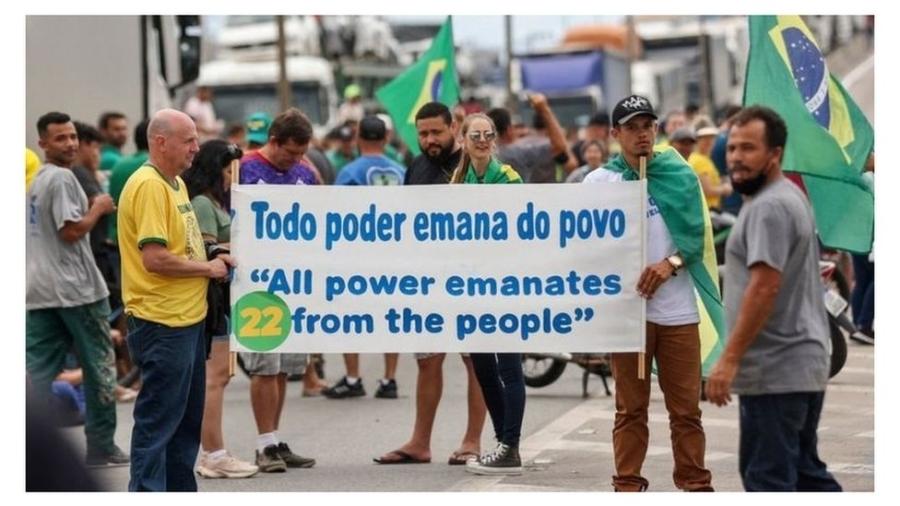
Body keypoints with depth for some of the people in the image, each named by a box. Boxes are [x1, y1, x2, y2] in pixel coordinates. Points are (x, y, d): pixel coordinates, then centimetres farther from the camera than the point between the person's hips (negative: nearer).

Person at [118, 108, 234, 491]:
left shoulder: (175, 182, 14)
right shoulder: (148, 185, -18)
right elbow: (155, 258, -24)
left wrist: (212, 260, 7)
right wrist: (207, 268, -12)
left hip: (188, 317, 10)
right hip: (162, 322, -10)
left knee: (188, 415, 16)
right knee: (158, 418, -4)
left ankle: (181, 492, 25)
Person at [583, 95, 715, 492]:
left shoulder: (681, 175, 7)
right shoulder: (599, 181, 4)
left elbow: (699, 233, 4)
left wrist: (671, 263, -12)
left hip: (678, 309, 1)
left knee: (686, 407, 4)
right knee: (631, 408, 5)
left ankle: (695, 485, 11)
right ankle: (628, 485, 11)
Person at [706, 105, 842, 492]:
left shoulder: (768, 207, -16)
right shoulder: (790, 196, 18)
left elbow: (764, 287, -25)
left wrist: (730, 359, -25)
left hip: (775, 371, -11)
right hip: (804, 365, 11)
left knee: (768, 478, -7)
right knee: (804, 470, 17)